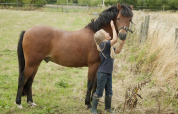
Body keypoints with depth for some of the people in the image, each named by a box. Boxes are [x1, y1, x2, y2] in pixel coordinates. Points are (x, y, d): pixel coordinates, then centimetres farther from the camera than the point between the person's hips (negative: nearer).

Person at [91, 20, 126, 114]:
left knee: (109, 93, 17)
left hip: (109, 73, 8)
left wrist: (123, 41, 9)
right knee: (99, 93, 2)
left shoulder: (109, 46, 9)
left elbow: (118, 51, 19)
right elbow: (115, 39, -27)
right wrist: (113, 27, -18)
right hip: (102, 73, -8)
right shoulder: (103, 45, -17)